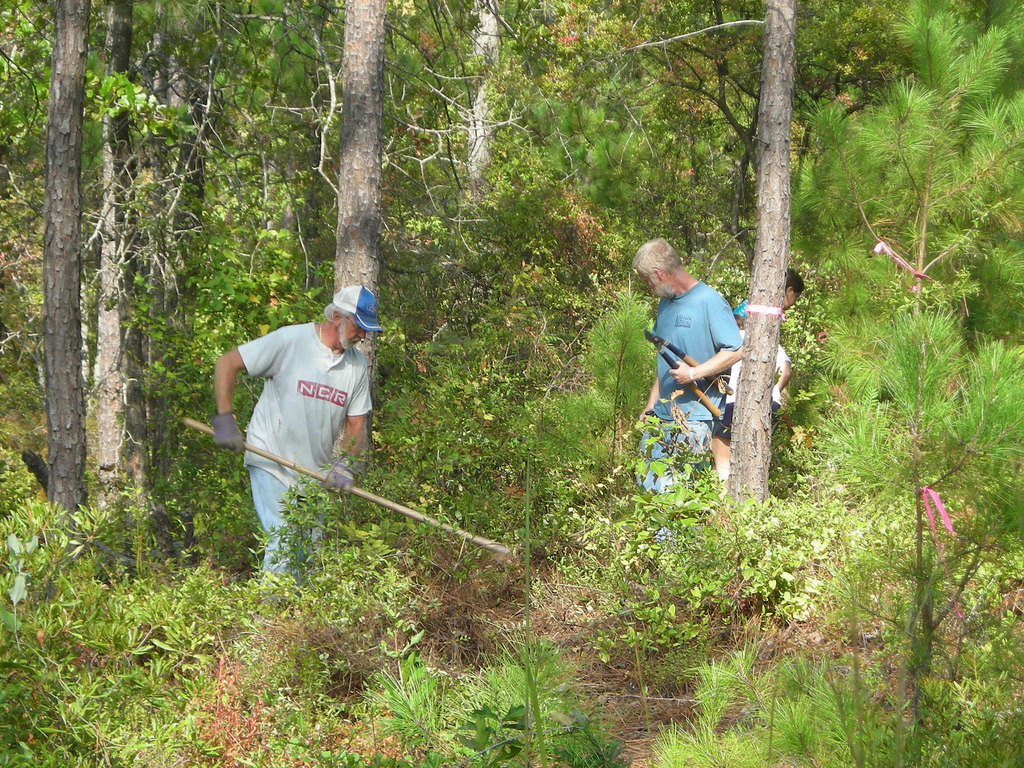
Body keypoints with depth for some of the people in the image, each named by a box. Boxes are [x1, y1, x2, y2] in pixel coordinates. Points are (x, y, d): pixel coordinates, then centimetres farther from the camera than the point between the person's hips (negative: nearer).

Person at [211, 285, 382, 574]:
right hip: (272, 463, -5)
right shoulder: (290, 341, -12)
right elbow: (226, 364, -8)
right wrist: (224, 419, -14)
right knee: (284, 541, -17)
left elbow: (355, 423, 9)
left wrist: (344, 463, -9)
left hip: (316, 472, 6)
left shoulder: (357, 364, 4)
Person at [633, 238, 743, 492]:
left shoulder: (709, 302, -11)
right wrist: (650, 406, 20)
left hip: (695, 417, -8)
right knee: (647, 484, 5)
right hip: (662, 416, 8)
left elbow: (735, 351, -15)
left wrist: (694, 373, -19)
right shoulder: (666, 303, 16)